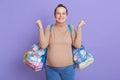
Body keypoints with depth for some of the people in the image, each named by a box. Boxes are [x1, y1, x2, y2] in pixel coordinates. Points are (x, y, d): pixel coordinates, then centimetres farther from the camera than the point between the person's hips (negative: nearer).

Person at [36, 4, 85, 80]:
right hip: (51, 67, 0)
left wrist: (79, 27, -11)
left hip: (68, 67, 0)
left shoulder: (71, 28, 0)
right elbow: (43, 45, -9)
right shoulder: (49, 28, 0)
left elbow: (77, 45, -10)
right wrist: (40, 27, -12)